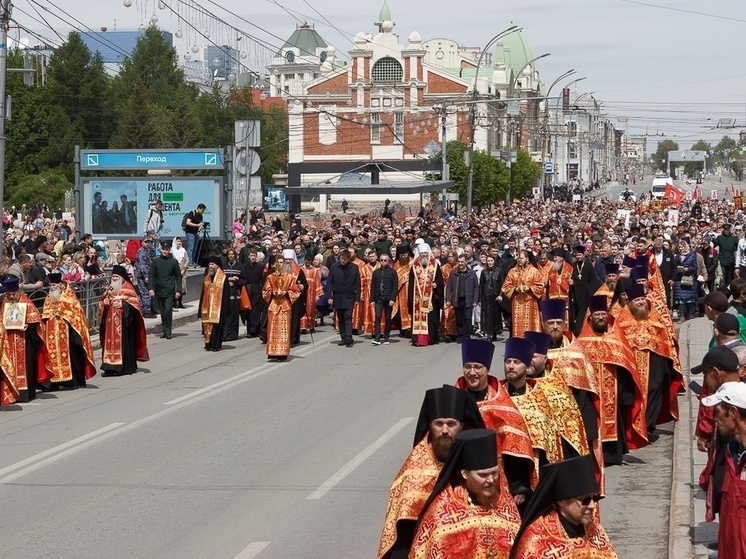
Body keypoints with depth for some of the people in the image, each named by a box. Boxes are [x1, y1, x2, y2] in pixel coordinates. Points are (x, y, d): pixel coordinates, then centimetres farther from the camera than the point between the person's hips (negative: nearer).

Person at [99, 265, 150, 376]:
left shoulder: (127, 288, -4)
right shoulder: (110, 288, 16)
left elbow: (134, 302, -9)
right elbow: (103, 300, 22)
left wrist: (123, 304, -22)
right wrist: (105, 302, 0)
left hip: (123, 320, -6)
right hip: (111, 320, 6)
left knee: (123, 341, -8)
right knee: (110, 341, 2)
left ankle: (124, 367, -7)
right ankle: (111, 366, 5)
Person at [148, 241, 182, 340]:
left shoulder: (173, 261, 3)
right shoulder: (156, 261, 6)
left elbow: (178, 277, 6)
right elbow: (151, 275, 5)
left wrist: (178, 290, -1)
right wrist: (150, 288, -7)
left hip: (169, 291, -2)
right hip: (159, 290, 2)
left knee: (168, 310, -13)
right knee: (162, 312, 8)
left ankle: (168, 331, -7)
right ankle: (165, 330, 16)